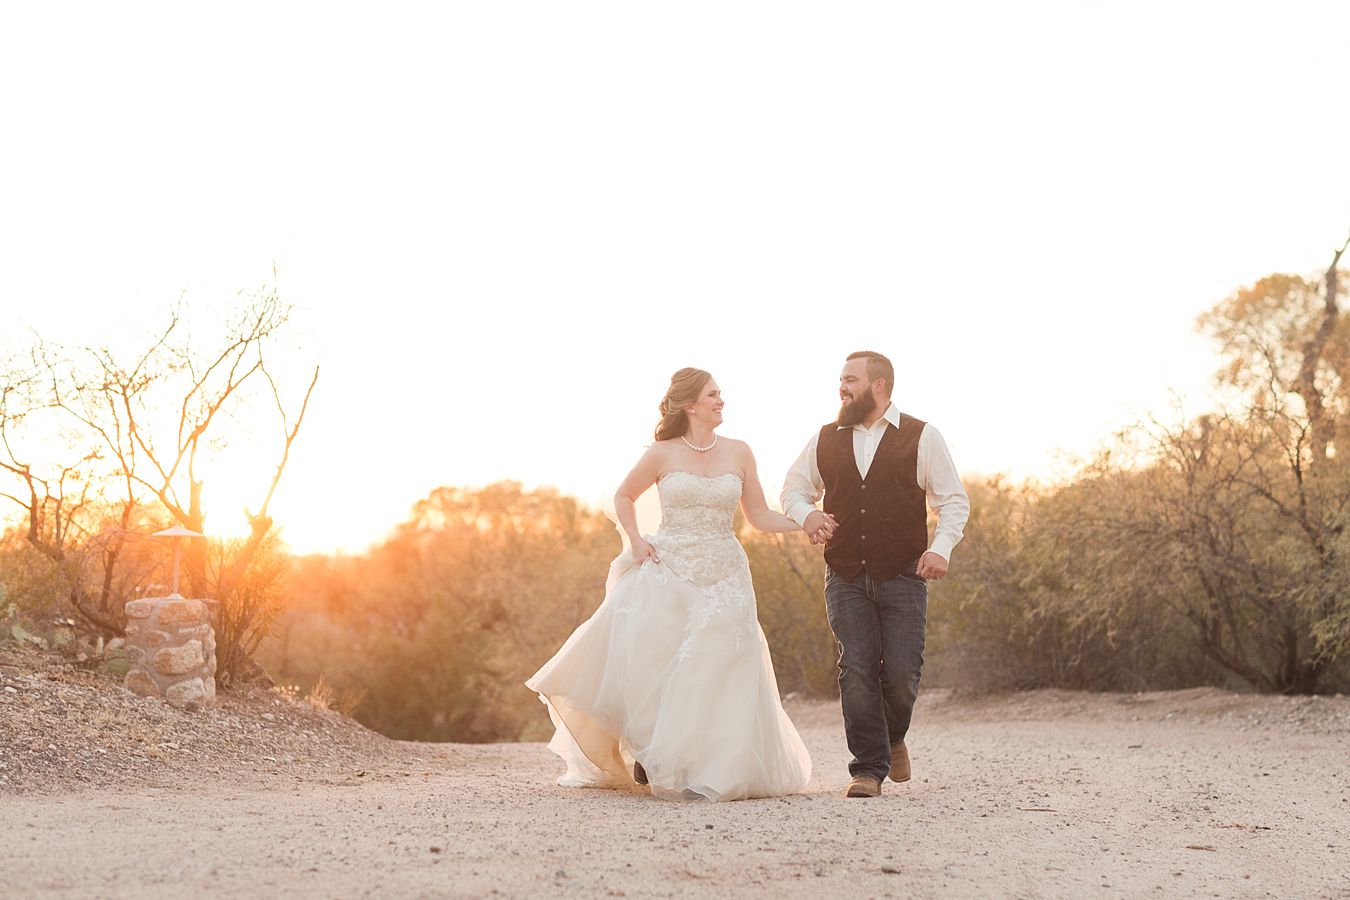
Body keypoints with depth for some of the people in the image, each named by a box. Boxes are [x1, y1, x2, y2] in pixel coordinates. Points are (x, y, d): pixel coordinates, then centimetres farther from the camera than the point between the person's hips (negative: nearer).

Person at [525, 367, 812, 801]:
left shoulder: (738, 453, 6)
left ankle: (705, 772, 5)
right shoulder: (663, 454, 1)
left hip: (722, 577, 1)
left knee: (713, 670, -5)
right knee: (640, 655, -11)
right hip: (667, 570, -1)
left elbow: (759, 516, 9)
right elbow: (624, 496, 15)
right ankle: (650, 749, 12)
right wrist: (635, 540, 0)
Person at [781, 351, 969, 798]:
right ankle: (869, 767, 1)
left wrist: (940, 547, -14)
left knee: (901, 672, -4)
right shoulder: (825, 441, 9)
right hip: (846, 578, 2)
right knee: (857, 670, -6)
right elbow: (794, 487, 20)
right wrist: (806, 514, -3)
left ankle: (893, 736, 27)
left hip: (902, 576, -2)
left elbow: (954, 500, 3)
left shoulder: (922, 438, 0)